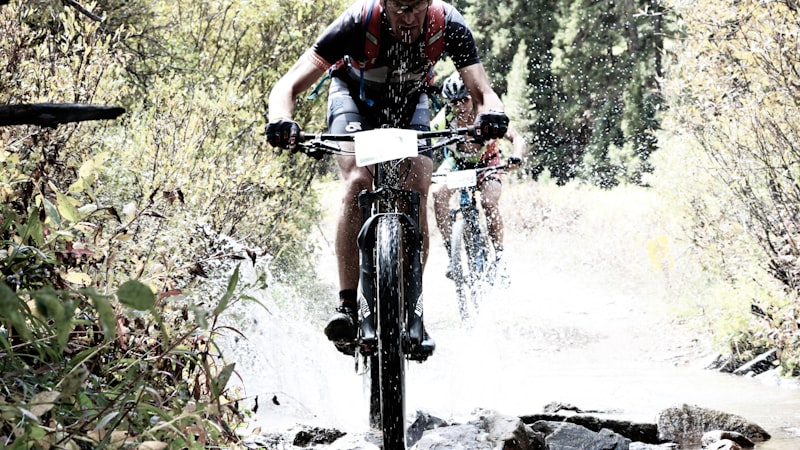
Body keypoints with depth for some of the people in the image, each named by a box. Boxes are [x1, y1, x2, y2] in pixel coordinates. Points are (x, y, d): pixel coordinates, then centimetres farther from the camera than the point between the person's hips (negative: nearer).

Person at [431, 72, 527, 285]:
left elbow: (517, 139, -37)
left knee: (489, 202, -28)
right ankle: (451, 254, -18)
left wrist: (516, 158, -58)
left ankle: (499, 258, -12)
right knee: (439, 193, -27)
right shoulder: (444, 119, -25)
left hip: (487, 162, -2)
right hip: (458, 161, 2)